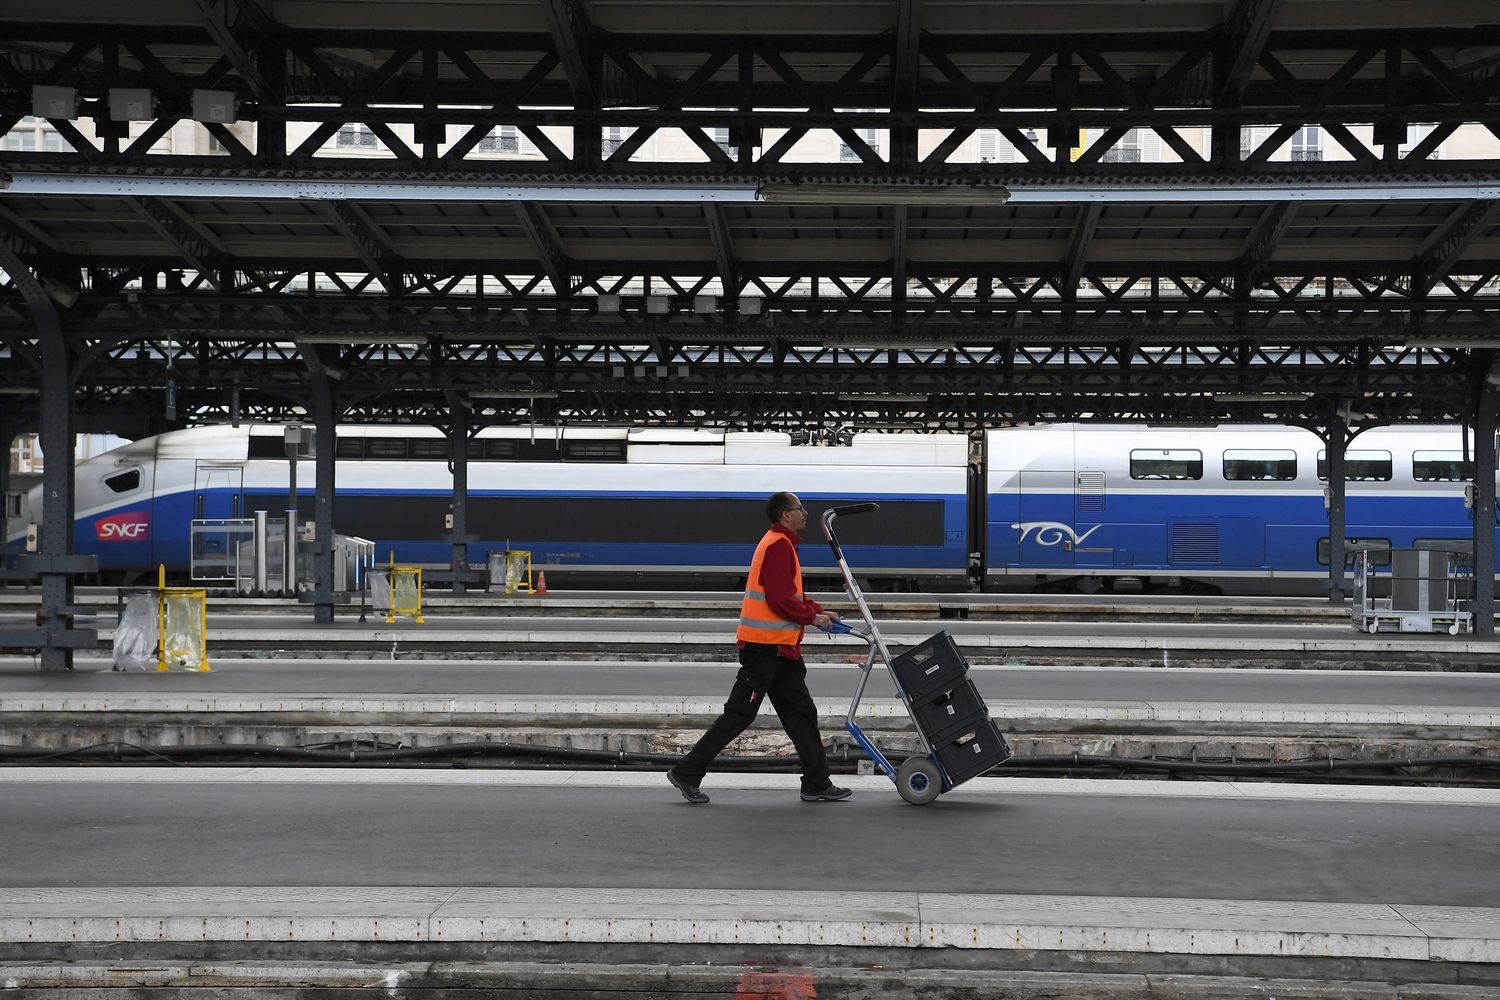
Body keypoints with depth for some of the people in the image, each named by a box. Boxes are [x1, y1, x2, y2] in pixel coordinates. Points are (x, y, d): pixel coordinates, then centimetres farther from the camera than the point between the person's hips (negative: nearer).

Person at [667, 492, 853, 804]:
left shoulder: (782, 544, 19)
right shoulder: (778, 546, -14)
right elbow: (779, 598, -22)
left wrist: (819, 611, 11)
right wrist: (812, 617, -10)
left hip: (779, 648, 11)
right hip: (765, 646, -11)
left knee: (801, 714, 10)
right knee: (739, 714, -6)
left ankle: (817, 784, 13)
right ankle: (687, 773, 0)